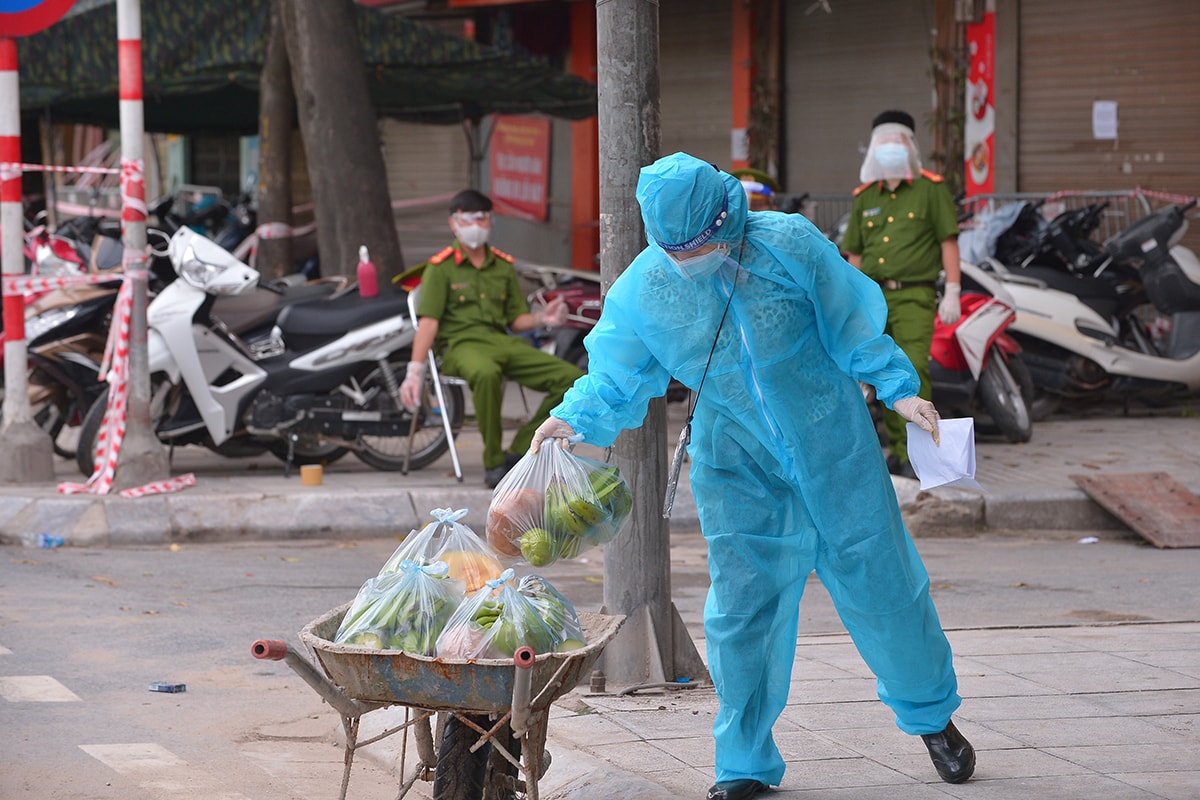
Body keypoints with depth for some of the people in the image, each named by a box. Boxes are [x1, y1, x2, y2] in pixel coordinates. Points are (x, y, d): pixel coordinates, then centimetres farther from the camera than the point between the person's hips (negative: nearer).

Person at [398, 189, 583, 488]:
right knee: (486, 374, -43)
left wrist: (542, 318, -2)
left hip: (503, 341, 6)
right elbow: (428, 322, -5)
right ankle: (493, 462, -27)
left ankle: (518, 452, -8)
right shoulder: (440, 267, 3)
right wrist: (414, 372, -15)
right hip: (461, 343, -6)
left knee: (571, 379, -14)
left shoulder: (503, 266, 20)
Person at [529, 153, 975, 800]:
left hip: (830, 449, -1)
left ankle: (931, 715, 32)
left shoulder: (787, 245, -16)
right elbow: (614, 380, -3)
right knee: (741, 606, -3)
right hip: (737, 466, 1)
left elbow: (852, 325, -4)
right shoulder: (642, 289, -10)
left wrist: (899, 388, -5)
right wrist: (573, 420, -20)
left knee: (879, 582, 8)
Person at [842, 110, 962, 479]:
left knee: (913, 369, -16)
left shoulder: (931, 189, 4)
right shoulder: (865, 197, 16)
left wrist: (952, 292, -6)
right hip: (873, 297, 5)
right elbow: (855, 254, 18)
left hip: (914, 297, -5)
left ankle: (915, 454, -19)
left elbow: (949, 241, 1)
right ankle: (897, 450, 10)